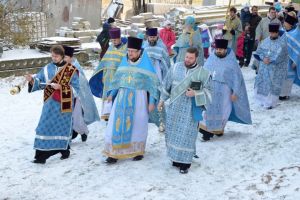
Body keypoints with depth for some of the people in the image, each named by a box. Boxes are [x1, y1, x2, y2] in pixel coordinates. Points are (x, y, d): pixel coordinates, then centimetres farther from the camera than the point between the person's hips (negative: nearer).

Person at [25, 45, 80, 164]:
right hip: (50, 104, 3)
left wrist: (61, 87, -16)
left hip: (64, 104, -2)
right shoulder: (47, 69, 7)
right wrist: (32, 80, -18)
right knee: (44, 127, -4)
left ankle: (65, 151, 29)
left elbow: (76, 87, -5)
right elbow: (38, 81, 3)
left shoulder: (71, 70, -3)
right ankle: (41, 155, -2)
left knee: (64, 127, 8)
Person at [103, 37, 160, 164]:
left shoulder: (146, 64, -6)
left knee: (138, 125, 7)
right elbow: (117, 79, 18)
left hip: (138, 99, -3)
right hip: (122, 98, 4)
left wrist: (152, 101, -7)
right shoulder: (124, 62, 7)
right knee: (118, 124, -1)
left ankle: (138, 151, 23)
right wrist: (112, 93, 13)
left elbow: (153, 83, -4)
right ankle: (114, 152, 3)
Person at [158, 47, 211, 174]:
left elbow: (208, 91, -2)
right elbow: (167, 84, 14)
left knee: (186, 135, -3)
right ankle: (175, 158, 26)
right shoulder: (176, 67, 4)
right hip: (174, 107, 4)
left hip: (191, 110, -4)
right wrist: (162, 100, 17)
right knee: (172, 133, 10)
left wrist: (195, 94, -18)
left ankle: (185, 163, 7)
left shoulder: (203, 72, -5)